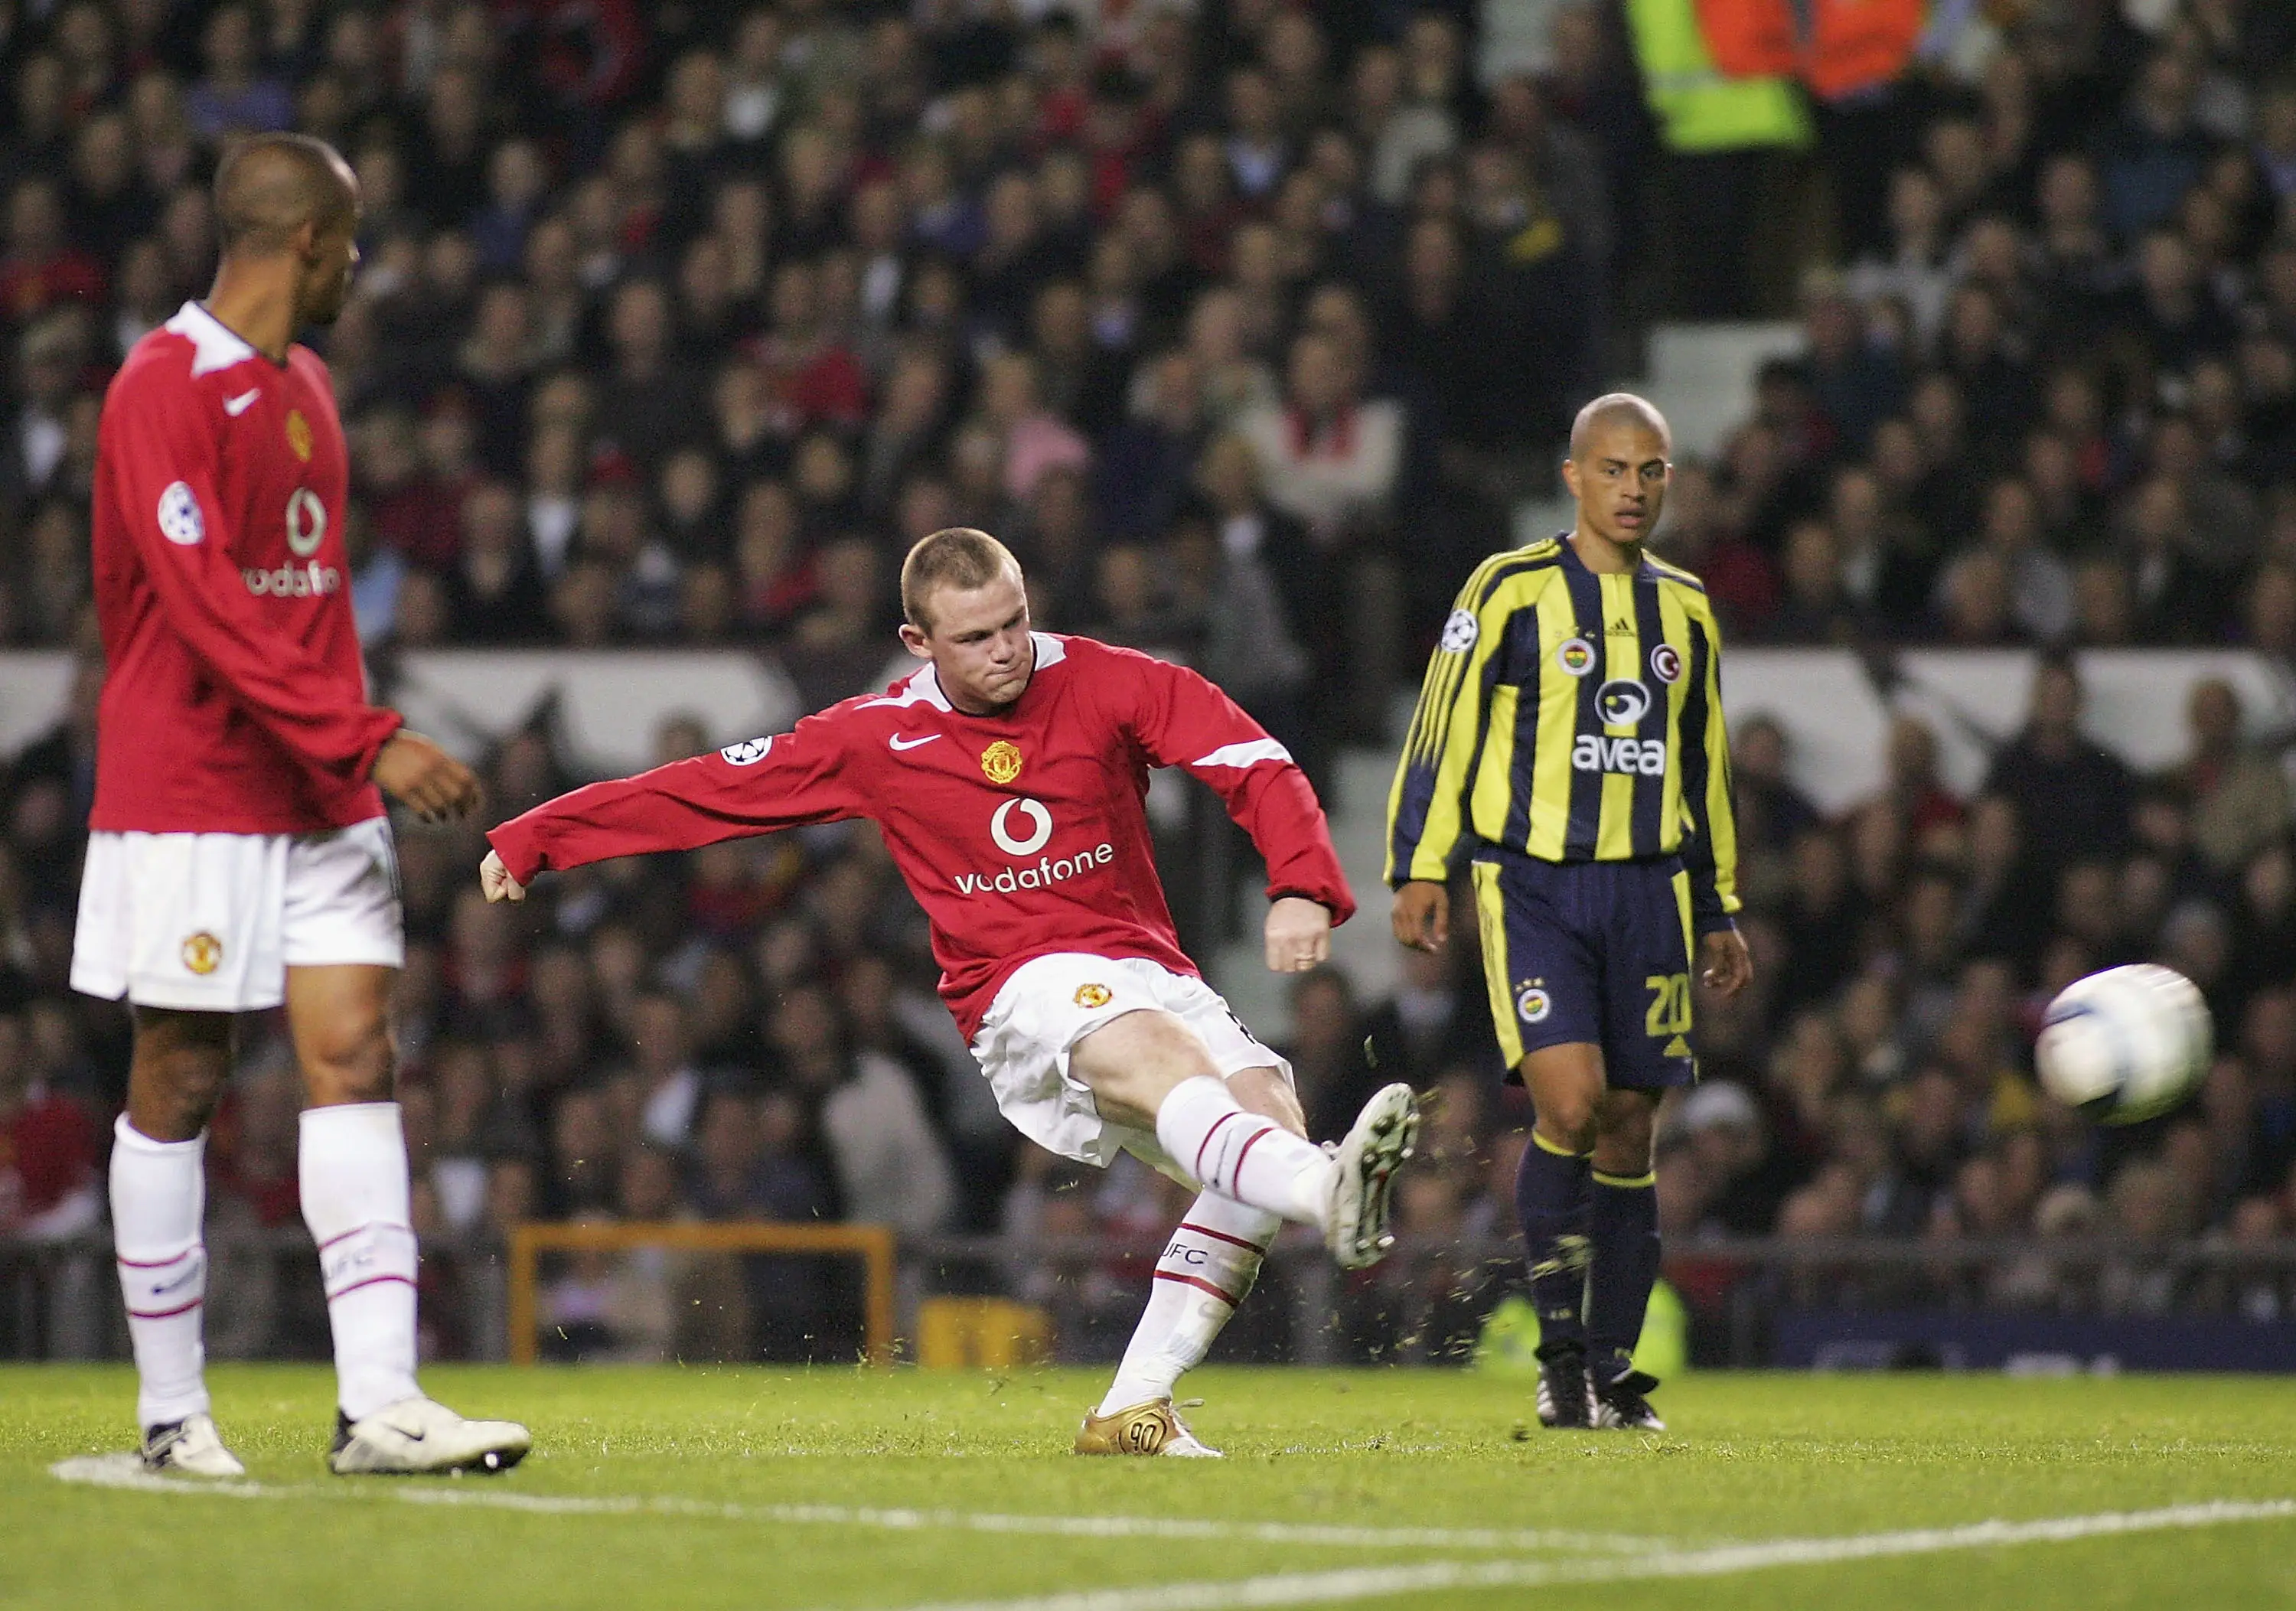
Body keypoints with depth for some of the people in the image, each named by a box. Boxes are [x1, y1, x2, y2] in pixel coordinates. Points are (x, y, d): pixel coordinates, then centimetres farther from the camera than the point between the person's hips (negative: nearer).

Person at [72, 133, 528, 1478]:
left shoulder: (306, 385, 16)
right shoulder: (167, 388, -12)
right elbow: (205, 606, -21)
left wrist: (364, 753, 14)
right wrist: (367, 739, -25)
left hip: (319, 796, 8)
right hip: (191, 795, -8)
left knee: (355, 1058, -3)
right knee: (181, 1079, 0)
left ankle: (380, 1402, -9)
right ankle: (173, 1411, 8)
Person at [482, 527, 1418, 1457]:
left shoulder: (1104, 684, 4)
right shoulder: (877, 738, 5)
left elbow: (1260, 769, -2)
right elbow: (711, 787, 11)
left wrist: (1301, 890, -20)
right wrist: (534, 838, 12)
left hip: (1148, 968, 3)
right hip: (1026, 992, -3)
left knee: (1268, 1112, -22)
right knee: (1156, 1054, -35)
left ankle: (1134, 1411, -21)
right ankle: (1327, 1192, -65)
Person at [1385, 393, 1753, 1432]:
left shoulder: (1686, 611, 14)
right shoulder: (1511, 591, -1)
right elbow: (1442, 731, -1)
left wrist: (1718, 912, 22)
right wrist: (1421, 869, -8)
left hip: (1648, 890, 5)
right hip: (1533, 886, -5)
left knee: (1627, 1132, 4)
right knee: (1570, 1102, -19)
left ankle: (1610, 1372, 13)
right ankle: (1560, 1348, -5)